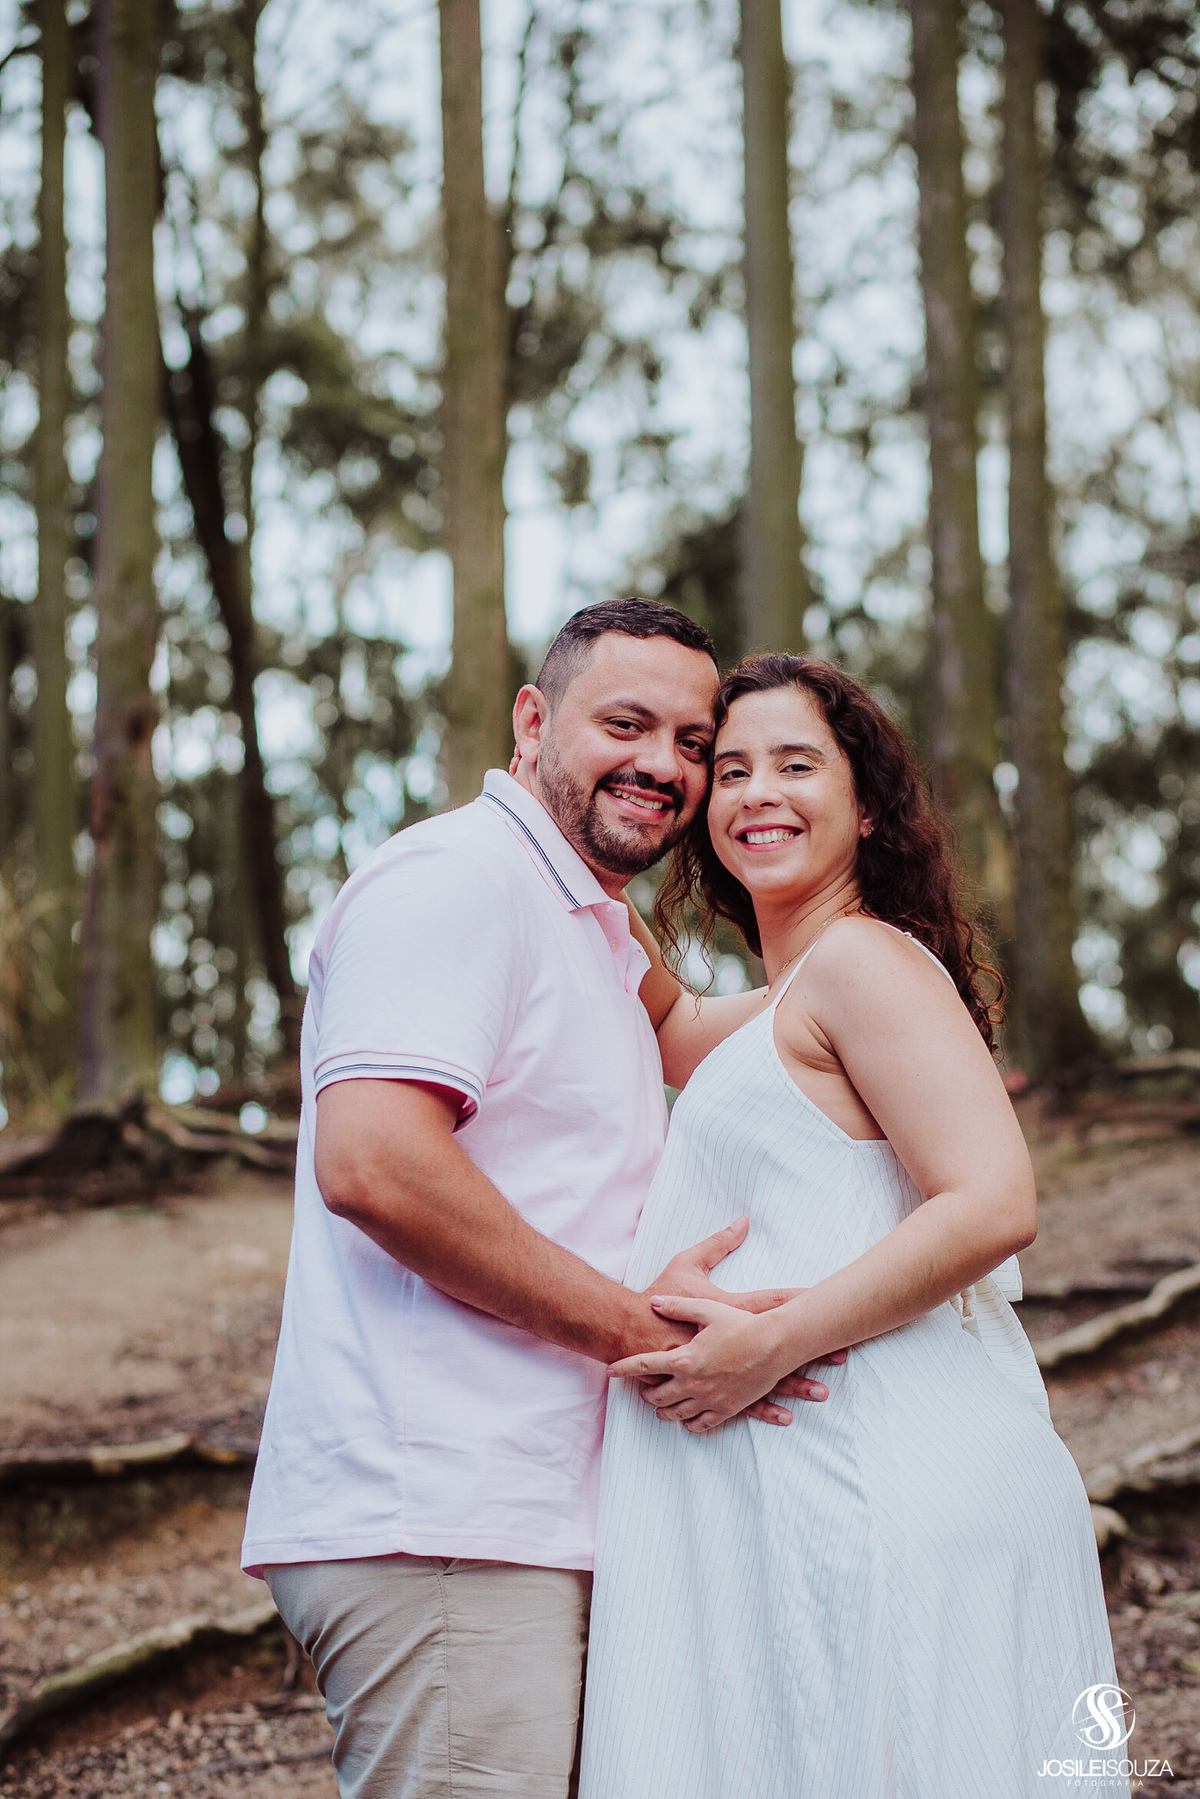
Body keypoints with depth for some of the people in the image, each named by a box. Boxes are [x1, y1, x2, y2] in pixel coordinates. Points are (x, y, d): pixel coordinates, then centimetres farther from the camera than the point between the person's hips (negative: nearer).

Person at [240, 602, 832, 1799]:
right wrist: (637, 1328, -16)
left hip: (531, 1525, 10)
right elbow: (371, 1162, -23)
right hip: (429, 1522, -10)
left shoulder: (600, 937, 25)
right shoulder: (455, 880, -8)